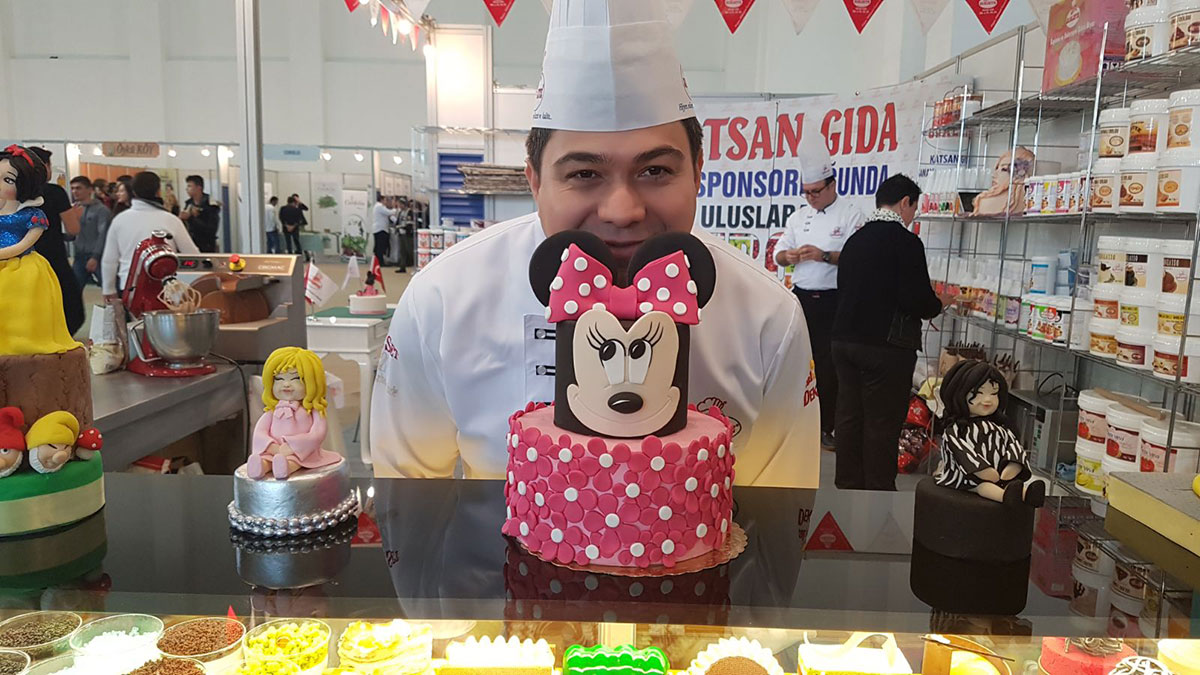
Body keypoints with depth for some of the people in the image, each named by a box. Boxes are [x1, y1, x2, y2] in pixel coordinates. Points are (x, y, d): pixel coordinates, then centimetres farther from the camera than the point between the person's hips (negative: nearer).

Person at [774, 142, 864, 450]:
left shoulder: (850, 214, -4)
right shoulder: (798, 217, 12)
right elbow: (778, 253, 13)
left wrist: (824, 255, -24)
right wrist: (788, 256, -10)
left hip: (832, 301, -5)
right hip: (801, 297, 5)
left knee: (828, 364, 0)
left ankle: (826, 426, 12)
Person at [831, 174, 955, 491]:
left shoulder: (855, 239, 10)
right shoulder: (906, 241, -12)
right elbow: (917, 301, -18)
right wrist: (940, 302, 5)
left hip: (844, 340, 7)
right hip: (886, 346, -7)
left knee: (850, 416, 13)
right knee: (883, 423, 2)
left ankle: (848, 486, 23)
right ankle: (879, 492, 9)